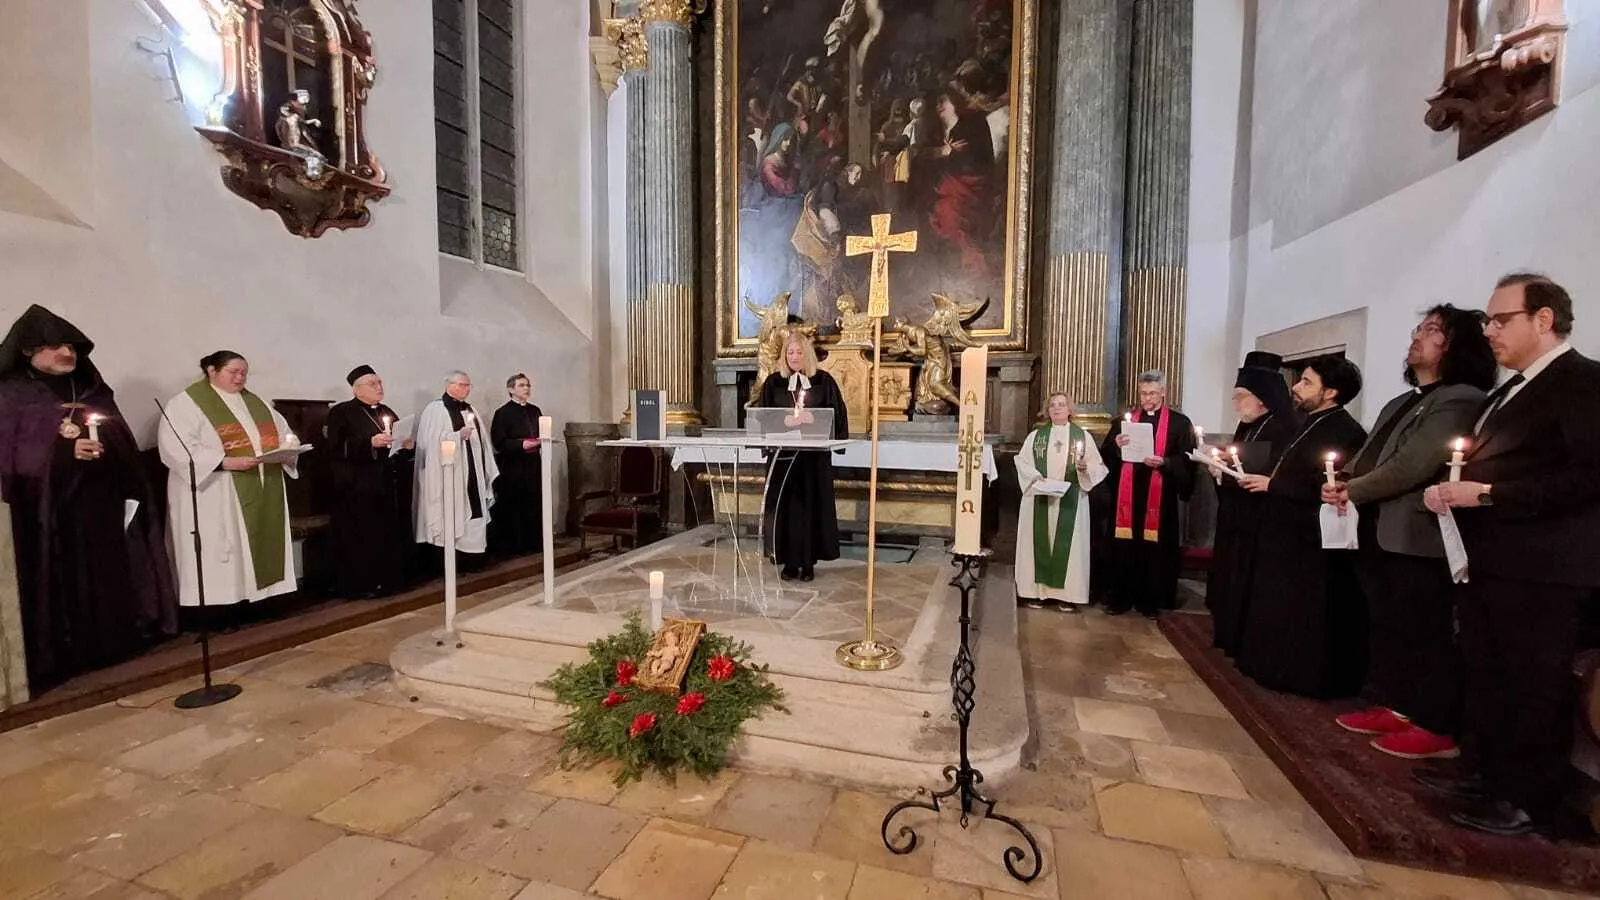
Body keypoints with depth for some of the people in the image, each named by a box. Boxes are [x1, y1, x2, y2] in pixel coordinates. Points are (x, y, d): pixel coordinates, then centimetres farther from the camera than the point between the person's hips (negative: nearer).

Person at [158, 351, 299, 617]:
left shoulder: (256, 403, 17)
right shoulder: (186, 403, -3)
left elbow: (283, 432, 18)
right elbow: (176, 447, -14)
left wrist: (287, 448, -5)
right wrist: (225, 462, -23)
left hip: (262, 492, 6)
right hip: (214, 497, -6)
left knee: (256, 545, 6)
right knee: (217, 552, -5)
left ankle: (247, 605, 12)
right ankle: (218, 613, 1)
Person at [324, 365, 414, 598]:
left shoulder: (387, 412, 16)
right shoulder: (341, 412, -2)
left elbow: (400, 447, 17)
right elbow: (337, 449, -13)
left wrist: (407, 445, -5)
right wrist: (370, 443, -24)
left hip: (387, 486, 6)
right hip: (358, 489, -6)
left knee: (389, 535, 7)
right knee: (362, 537, -3)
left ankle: (388, 580, 15)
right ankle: (361, 584, 6)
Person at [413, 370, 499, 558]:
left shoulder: (470, 409, 16)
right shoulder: (435, 410, -5)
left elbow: (481, 441, 16)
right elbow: (432, 442, -16)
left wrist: (487, 472, 12)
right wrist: (458, 436, -24)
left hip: (472, 474, 7)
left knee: (472, 512, 7)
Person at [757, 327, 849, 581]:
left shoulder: (824, 381, 3)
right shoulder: (773, 382, 7)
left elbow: (838, 415, 4)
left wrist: (836, 440, -11)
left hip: (815, 454, -1)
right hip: (783, 453, 1)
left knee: (812, 505, 3)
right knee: (785, 506, 2)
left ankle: (809, 562, 12)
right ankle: (790, 561, 11)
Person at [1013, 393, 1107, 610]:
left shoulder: (1083, 436, 7)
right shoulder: (1035, 435, 9)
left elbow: (1098, 466, 4)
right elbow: (1021, 461, 4)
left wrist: (1085, 469, -17)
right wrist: (1036, 477, -12)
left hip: (1070, 500, 0)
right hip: (1039, 497, 1)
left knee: (1067, 542, 0)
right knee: (1040, 541, 1)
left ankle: (1066, 592, 7)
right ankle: (1037, 589, 8)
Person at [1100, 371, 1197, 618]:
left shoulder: (1180, 422, 3)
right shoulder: (1124, 420, 11)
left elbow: (1186, 460, -2)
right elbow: (1106, 456, 7)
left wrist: (1164, 463, -20)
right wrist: (1116, 445, -13)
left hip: (1161, 497, -2)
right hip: (1127, 494, 2)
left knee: (1155, 547, 5)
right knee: (1124, 547, 5)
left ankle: (1150, 601, 18)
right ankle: (1121, 598, 15)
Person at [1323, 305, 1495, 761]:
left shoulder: (1461, 400, -9)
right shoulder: (1402, 403, 19)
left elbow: (1415, 465, -19)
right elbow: (1370, 456, 15)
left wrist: (1353, 491, -13)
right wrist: (1343, 481, -4)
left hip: (1418, 536, -9)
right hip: (1379, 532, 9)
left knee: (1424, 632, 1)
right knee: (1385, 626, 15)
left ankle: (1438, 727, 13)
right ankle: (1394, 706, 26)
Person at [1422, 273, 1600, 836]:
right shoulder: (1509, 392, 17)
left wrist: (1486, 493, -21)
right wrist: (1451, 490, 5)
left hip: (1539, 568, -8)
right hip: (1487, 561, 8)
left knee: (1536, 683, 5)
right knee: (1486, 676, 16)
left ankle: (1529, 800, 19)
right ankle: (1491, 775, 30)